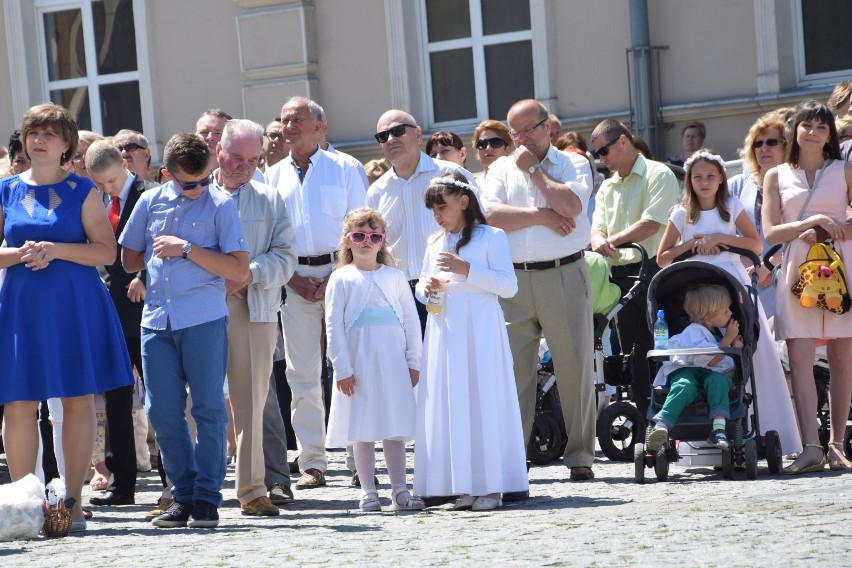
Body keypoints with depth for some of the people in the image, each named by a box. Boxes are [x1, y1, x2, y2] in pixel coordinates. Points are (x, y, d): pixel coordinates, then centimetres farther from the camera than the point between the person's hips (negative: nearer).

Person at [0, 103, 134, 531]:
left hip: (75, 305, -2)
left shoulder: (81, 190, 3)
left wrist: (55, 250, -15)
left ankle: (73, 501, 6)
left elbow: (107, 251, -3)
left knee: (78, 401, 0)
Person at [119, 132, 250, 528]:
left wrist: (188, 249, -11)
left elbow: (239, 270, -7)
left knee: (208, 409, 0)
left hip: (204, 320, -4)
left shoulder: (220, 205, -1)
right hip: (157, 319, 4)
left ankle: (207, 498, 6)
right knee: (162, 411, 3)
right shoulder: (150, 203, 10)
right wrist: (159, 252, 4)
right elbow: (129, 260, 19)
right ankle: (183, 496, 12)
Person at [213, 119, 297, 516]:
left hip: (254, 309, 1)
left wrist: (249, 275, -10)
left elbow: (285, 258, 7)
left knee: (251, 401, 0)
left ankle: (252, 490, 4)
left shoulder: (271, 200, 16)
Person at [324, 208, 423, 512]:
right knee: (363, 426, 0)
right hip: (358, 359, -2)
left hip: (392, 359, 2)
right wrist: (342, 369, -8)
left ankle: (400, 490, 6)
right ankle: (368, 492, 5)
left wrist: (413, 362, 5)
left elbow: (411, 320, 11)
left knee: (395, 425, 2)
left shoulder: (395, 277, 10)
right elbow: (333, 325, -1)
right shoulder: (341, 279, 3)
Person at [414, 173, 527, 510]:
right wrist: (426, 288, 1)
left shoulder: (491, 237, 0)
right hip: (445, 330, 6)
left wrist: (466, 270, -15)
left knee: (482, 401, -7)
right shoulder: (435, 244, 18)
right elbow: (422, 286, 25)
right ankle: (466, 487, 4)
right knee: (449, 404, 1)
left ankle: (490, 486, -5)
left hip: (480, 331, -6)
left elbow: (509, 286, -7)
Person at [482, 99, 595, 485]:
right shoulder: (501, 169, 14)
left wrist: (534, 169, -5)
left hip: (564, 276, -2)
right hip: (514, 280, 2)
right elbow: (490, 215, -3)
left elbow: (571, 206, -14)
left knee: (575, 366, 0)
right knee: (512, 368, -1)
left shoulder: (573, 163, 6)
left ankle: (580, 457, 8)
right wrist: (540, 216, -8)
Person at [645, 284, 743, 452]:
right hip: (685, 371, -5)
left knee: (717, 380, -33)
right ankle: (661, 425, -54)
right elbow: (710, 361, -15)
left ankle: (718, 428, -46)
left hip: (710, 374, 5)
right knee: (685, 386, -39)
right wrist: (728, 339, -11)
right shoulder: (694, 332, -7)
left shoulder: (720, 331, 18)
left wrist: (736, 348, 4)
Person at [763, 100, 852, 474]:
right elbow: (771, 233, 4)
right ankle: (811, 447, -17)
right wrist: (813, 221, -8)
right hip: (797, 271, 0)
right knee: (799, 358, -12)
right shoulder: (777, 176, 12)